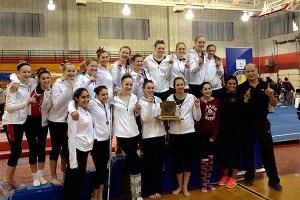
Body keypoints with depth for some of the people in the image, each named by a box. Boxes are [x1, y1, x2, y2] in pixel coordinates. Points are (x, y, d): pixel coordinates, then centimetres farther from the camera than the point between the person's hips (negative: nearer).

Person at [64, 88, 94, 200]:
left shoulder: (87, 112, 8)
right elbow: (71, 137, -18)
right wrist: (73, 161, -19)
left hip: (85, 150, 8)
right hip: (77, 150, -8)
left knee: (80, 180, 19)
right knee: (72, 182, 5)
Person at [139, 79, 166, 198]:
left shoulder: (158, 100, 9)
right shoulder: (141, 102, -5)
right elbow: (145, 119, -17)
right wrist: (149, 104, -25)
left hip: (160, 133, 5)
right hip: (149, 135, -5)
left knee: (160, 163, 11)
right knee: (151, 164, 0)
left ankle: (157, 189, 26)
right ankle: (149, 191, 16)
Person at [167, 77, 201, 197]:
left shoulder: (191, 97, 0)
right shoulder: (169, 99, 1)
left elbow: (197, 118, 1)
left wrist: (197, 107, -14)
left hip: (188, 132, 0)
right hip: (174, 133, 1)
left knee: (188, 158, 7)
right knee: (177, 159, 8)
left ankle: (185, 187, 22)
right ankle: (179, 186, 27)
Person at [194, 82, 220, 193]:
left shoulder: (217, 101, 3)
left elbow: (218, 119, 4)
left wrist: (215, 134, 0)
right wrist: (202, 104, -27)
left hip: (212, 133, 4)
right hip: (201, 133, -4)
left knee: (211, 158, 10)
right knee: (204, 159, -6)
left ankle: (208, 182, 24)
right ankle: (203, 183, 10)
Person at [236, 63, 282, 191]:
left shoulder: (265, 85, 1)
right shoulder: (241, 88, -4)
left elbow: (274, 104, 3)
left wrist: (271, 96, -18)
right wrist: (245, 100, -23)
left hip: (263, 123, 1)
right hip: (247, 124, -1)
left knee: (268, 151, 5)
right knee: (248, 151, 10)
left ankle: (273, 180, 15)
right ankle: (249, 176, 26)